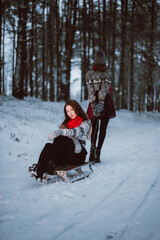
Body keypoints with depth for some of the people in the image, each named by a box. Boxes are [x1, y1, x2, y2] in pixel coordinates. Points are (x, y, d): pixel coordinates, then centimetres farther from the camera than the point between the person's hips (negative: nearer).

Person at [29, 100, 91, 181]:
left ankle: (51, 165, -44)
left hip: (77, 154, -5)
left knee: (60, 139, -31)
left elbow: (77, 132, -13)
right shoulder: (66, 123, 26)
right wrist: (74, 141, -17)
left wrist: (60, 131, -31)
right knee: (48, 146, -26)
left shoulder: (86, 123, 9)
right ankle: (39, 172, -45)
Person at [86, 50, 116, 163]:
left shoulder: (89, 74, 1)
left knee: (94, 127, 5)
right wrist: (101, 103, -20)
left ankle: (93, 146, -21)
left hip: (94, 103, 1)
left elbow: (90, 91, -9)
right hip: (106, 102, -1)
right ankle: (98, 153, -1)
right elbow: (104, 89, -13)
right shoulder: (108, 73, -2)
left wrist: (94, 104, -14)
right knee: (103, 128, 5)